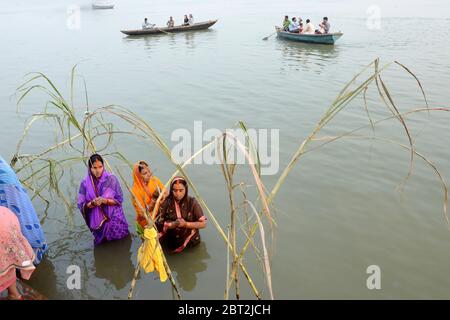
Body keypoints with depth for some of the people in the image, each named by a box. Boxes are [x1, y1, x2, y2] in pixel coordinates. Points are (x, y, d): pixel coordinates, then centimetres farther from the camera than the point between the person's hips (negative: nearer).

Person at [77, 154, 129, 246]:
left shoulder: (111, 179, -11)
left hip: (115, 220, -1)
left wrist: (104, 201, -24)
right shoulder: (85, 183, -8)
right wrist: (92, 203, -25)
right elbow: (81, 206, -5)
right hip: (98, 223, 1)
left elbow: (119, 200, -8)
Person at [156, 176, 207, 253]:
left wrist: (186, 224, -21)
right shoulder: (166, 202, -9)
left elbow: (203, 224, -11)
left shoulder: (192, 202, -12)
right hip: (171, 241, 1)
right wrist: (172, 224, -27)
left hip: (190, 240, -1)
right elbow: (159, 223, -11)